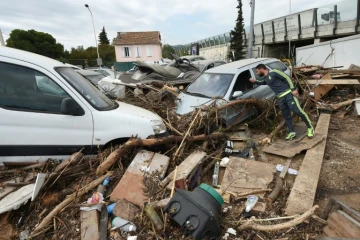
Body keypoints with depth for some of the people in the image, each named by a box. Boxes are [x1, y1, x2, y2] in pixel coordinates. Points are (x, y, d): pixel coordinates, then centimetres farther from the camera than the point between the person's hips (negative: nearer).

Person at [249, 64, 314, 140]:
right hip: (280, 98, 8)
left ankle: (310, 127, 3)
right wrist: (255, 81, 26)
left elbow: (287, 78, -12)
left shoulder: (273, 72, -9)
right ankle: (292, 132, 16)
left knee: (298, 111, -13)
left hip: (288, 94, -8)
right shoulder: (266, 78, 16)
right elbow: (262, 82, 42)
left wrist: (293, 89, -17)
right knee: (286, 116, 8)